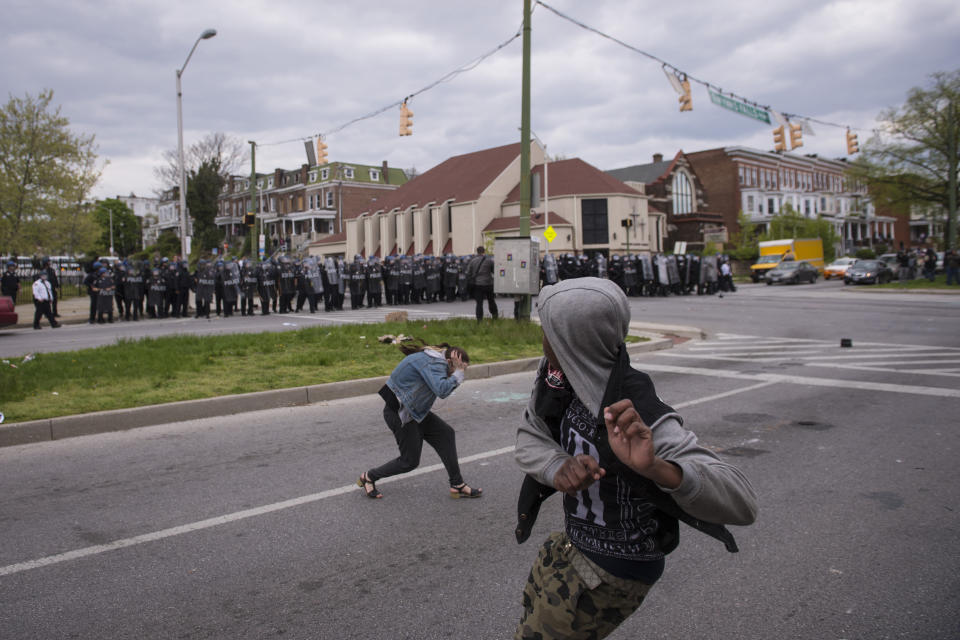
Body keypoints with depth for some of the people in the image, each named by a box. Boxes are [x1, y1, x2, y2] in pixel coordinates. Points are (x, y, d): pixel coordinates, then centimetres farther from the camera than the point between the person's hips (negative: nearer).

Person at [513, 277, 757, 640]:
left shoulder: (640, 416, -36)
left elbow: (742, 504, -40)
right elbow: (528, 437, -7)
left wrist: (655, 467, -59)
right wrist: (558, 467, -31)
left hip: (613, 570, -7)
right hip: (575, 542, 7)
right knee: (533, 610, 28)